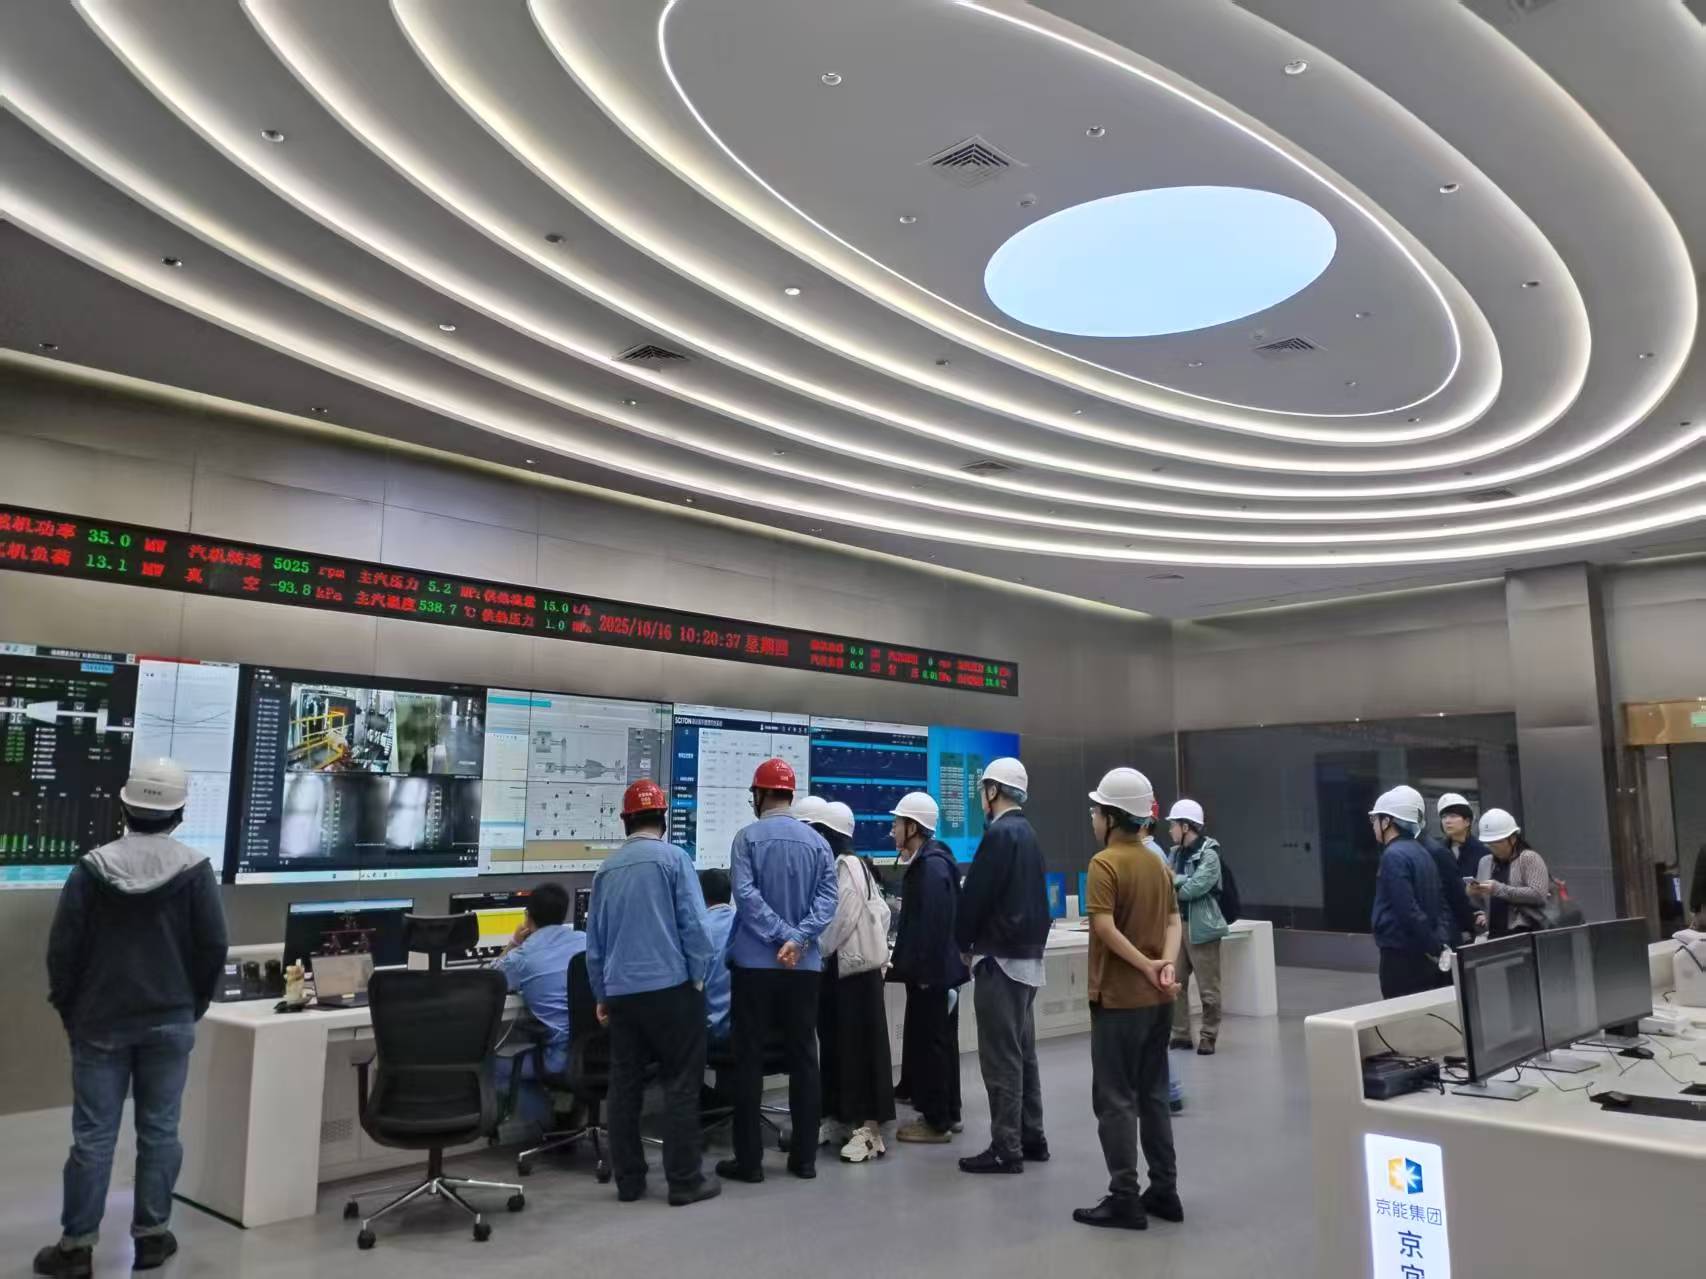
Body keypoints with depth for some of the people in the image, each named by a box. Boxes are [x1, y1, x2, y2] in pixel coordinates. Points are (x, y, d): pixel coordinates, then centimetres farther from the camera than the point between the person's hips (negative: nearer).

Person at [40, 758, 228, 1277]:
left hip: (100, 1022, 0)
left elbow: (63, 948, -4)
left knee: (92, 1135, 7)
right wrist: (192, 1006, 8)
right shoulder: (195, 869, -9)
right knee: (159, 1131, 8)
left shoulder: (92, 868, -7)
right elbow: (213, 948, -6)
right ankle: (151, 1234, 16)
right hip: (170, 1021, 0)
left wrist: (70, 1010, 10)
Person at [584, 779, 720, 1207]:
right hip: (670, 986, -5)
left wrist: (601, 994, 25)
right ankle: (685, 1180, 5)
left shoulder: (606, 869, 10)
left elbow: (594, 939, 16)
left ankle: (628, 1179, 17)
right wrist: (699, 977, 2)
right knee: (680, 1083, 2)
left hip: (621, 991, 5)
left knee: (624, 1086, 11)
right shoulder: (673, 858, -6)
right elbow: (694, 925, -10)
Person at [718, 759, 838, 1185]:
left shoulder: (747, 837, -5)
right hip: (804, 966, 3)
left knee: (749, 1061, 4)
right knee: (803, 1059, 10)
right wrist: (799, 940, -13)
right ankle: (804, 1156, 15)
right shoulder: (818, 842, 5)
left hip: (755, 963, -3)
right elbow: (827, 899, -5)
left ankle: (749, 1159, 8)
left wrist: (782, 936, -13)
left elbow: (745, 894, -16)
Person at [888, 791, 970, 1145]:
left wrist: (923, 972, -23)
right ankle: (947, 1114, 26)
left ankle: (937, 1122, 7)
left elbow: (934, 925, -25)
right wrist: (903, 962, 20)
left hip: (932, 973, -10)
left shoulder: (932, 867, -20)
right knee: (939, 1043, 16)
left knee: (927, 1045, -2)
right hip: (936, 970, 10)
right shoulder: (925, 862, 12)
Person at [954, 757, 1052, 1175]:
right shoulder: (1027, 833, 13)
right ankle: (1032, 1139, 21)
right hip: (1028, 954, 9)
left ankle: (1005, 1148, 1)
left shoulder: (1000, 833, -16)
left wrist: (964, 943, -2)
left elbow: (975, 895, -16)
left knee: (1001, 1056, -4)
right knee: (1023, 1052, 15)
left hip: (1000, 957, -9)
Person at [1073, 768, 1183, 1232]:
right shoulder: (1157, 863, 10)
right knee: (1153, 1095, 15)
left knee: (1115, 1100, 1)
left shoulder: (1105, 862, -14)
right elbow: (1173, 921, 5)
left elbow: (1105, 927, -24)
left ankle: (1124, 1200, 5)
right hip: (1157, 1000, 8)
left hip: (1119, 999, -8)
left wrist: (1147, 967, -20)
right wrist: (1166, 964, -10)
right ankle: (1164, 1191, 21)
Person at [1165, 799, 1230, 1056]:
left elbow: (1196, 886, -21)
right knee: (1175, 984, 9)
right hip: (1177, 925, 7)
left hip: (1201, 927, -7)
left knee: (1208, 987, 2)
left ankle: (1208, 1036, 13)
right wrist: (1177, 881, -14)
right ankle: (1181, 1034, 19)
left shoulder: (1208, 855, -12)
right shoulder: (1176, 852, 12)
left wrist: (1172, 882, -6)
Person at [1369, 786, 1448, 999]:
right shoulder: (1422, 853, 14)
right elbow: (1440, 904, 14)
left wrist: (1435, 947, -16)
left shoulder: (1394, 856, -15)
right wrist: (1438, 943, 9)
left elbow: (1407, 909, -21)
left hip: (1401, 956, -9)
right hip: (1423, 955, 9)